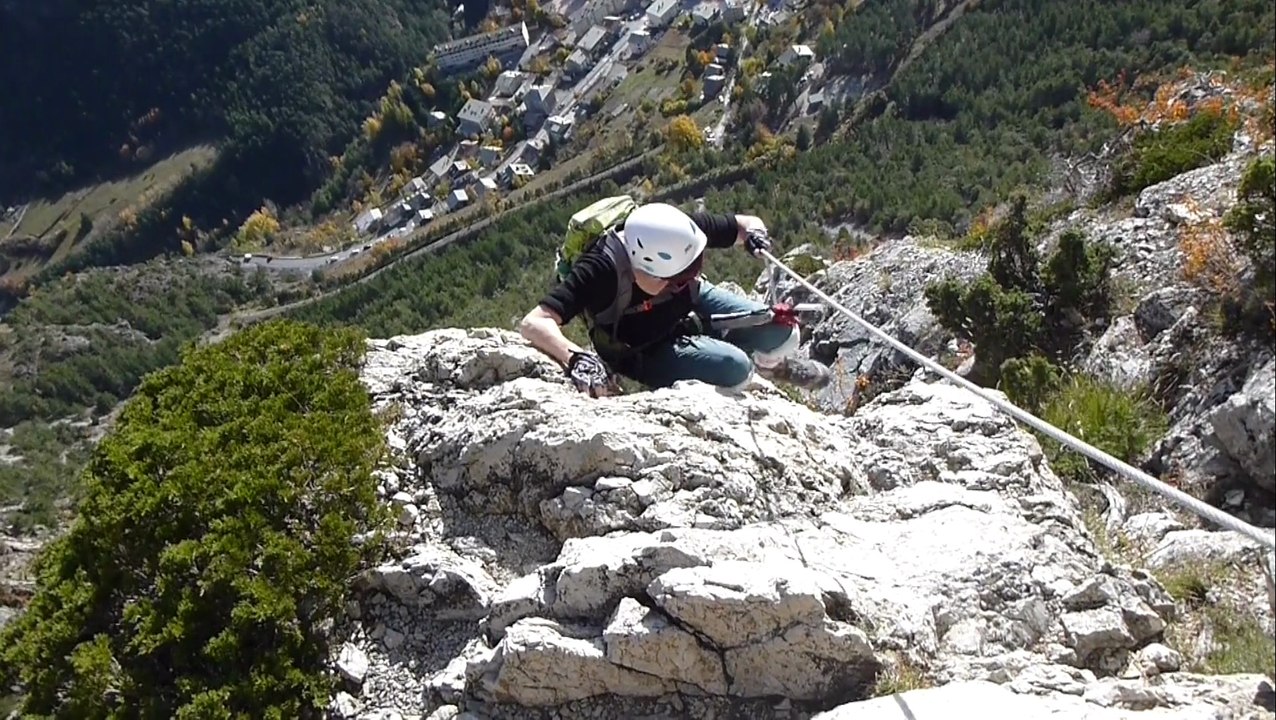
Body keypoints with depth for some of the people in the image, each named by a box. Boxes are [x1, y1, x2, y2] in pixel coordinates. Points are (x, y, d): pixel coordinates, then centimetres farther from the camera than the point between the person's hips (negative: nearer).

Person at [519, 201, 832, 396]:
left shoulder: (681, 232, -26)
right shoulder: (602, 269, -38)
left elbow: (747, 223, -8)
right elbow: (533, 324, -44)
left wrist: (753, 232, -32)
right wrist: (576, 358, -61)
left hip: (691, 305, 4)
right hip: (647, 352, -4)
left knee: (780, 334, -10)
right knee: (734, 367, -26)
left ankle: (771, 362, 26)